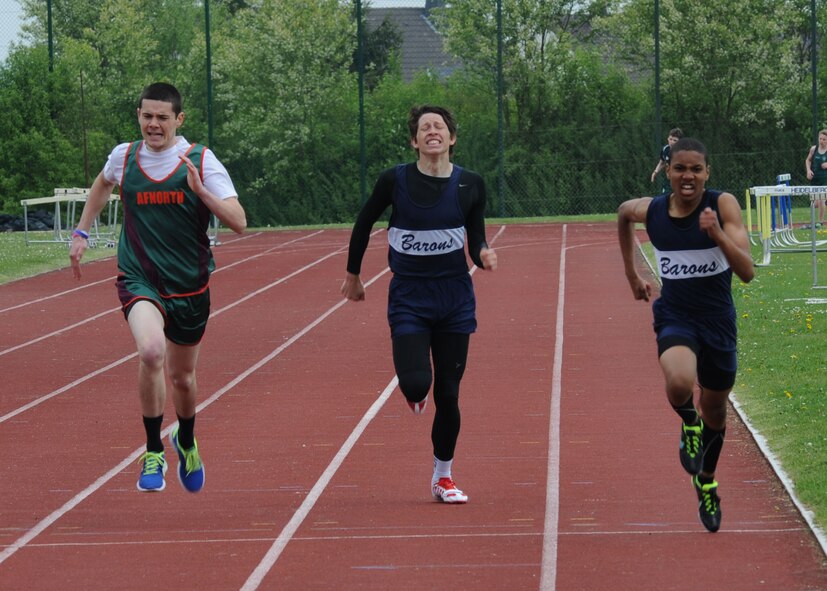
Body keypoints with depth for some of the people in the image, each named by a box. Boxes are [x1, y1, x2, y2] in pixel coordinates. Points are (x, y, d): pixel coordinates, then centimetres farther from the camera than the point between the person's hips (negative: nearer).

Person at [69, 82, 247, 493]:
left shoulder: (201, 160, -8)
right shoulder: (124, 157, -1)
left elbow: (238, 223, -14)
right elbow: (103, 184, 25)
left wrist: (200, 191, -27)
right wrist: (82, 232, 23)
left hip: (189, 285, 1)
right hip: (139, 279, -1)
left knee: (182, 376, 16)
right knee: (151, 350, -30)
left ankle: (186, 441, 50)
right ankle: (153, 453, -15)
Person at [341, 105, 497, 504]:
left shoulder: (470, 185, -3)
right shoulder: (395, 181, -8)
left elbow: (476, 243, 4)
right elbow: (363, 225, 7)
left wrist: (484, 256, -19)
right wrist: (352, 274, 14)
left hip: (454, 298, 2)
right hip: (408, 297, -2)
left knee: (447, 394, 4)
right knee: (416, 384, -19)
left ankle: (443, 477, 21)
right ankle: (416, 391, 21)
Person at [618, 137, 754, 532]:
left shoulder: (723, 205, -15)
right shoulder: (650, 211, -8)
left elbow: (747, 272, -21)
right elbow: (623, 213, 19)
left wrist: (717, 234, -35)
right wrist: (632, 274, 22)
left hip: (718, 321, 0)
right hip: (675, 318, 0)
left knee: (714, 413, 18)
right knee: (679, 384, -33)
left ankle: (706, 483, 48)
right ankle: (689, 424, 3)